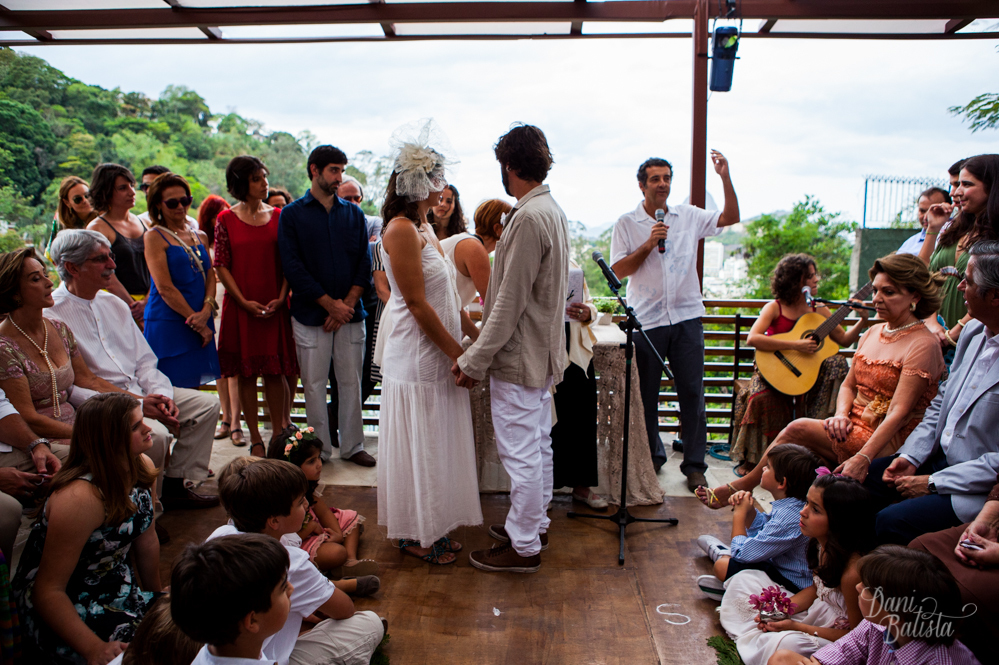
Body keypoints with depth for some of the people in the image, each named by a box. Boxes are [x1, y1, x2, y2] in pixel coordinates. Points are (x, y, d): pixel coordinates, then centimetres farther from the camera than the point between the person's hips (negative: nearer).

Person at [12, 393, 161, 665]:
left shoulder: (143, 468, -4)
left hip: (117, 596, 7)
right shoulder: (80, 498, -28)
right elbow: (47, 590, -26)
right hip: (62, 612, -7)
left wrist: (159, 598, 19)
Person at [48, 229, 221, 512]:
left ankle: (176, 486, 5)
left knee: (206, 403, 0)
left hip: (139, 391, 8)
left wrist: (162, 394, -5)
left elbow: (145, 361, 15)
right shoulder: (51, 314, -12)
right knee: (154, 433, -32)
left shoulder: (112, 304, 15)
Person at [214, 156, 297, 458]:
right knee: (246, 373, 3)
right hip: (240, 306, -1)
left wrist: (282, 297, -7)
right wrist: (244, 301, -9)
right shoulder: (226, 219, 2)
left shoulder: (278, 216, 7)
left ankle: (279, 433, 14)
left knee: (275, 371, 1)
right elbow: (221, 266, 0)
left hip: (274, 305, 1)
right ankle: (255, 439, 12)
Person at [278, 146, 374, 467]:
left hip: (350, 313, 3)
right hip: (310, 314, -2)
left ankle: (352, 446, 16)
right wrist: (330, 304, -11)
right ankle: (319, 450, 14)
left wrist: (348, 303, -7)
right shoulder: (292, 214, 3)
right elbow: (292, 267, -5)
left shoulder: (353, 214, 12)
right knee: (314, 383, 2)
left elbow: (364, 263, 7)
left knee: (351, 381, 5)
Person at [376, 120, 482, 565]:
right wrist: (457, 352, -16)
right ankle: (416, 533, 20)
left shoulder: (423, 227, 12)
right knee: (419, 444, 3)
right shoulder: (401, 230, -18)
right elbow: (418, 303, -20)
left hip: (434, 351, 9)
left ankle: (431, 525, 30)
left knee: (433, 442, 16)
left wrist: (463, 331, 13)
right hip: (416, 356, -9)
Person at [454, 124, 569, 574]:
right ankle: (535, 523, 35)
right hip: (542, 351, 10)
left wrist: (475, 360, -17)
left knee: (521, 452, 1)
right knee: (538, 444, 20)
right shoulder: (551, 211, 10)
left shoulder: (528, 219, -21)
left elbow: (510, 302, -22)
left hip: (518, 357, -10)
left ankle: (524, 546, 14)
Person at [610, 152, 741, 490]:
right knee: (646, 393, 7)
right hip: (646, 320, -1)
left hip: (687, 317, 1)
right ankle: (652, 456, 26)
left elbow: (730, 218, 8)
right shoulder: (627, 224, 4)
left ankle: (694, 465, 12)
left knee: (692, 392, 2)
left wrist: (725, 177, -1)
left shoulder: (689, 216, 9)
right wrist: (649, 243, -12)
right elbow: (619, 269, -1)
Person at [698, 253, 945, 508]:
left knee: (798, 429, -21)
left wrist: (862, 459, -30)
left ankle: (741, 485, -7)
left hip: (887, 440, -7)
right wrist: (841, 415, -9)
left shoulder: (923, 345, -12)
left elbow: (899, 412, -20)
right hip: (853, 429, 7)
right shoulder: (873, 333, 13)